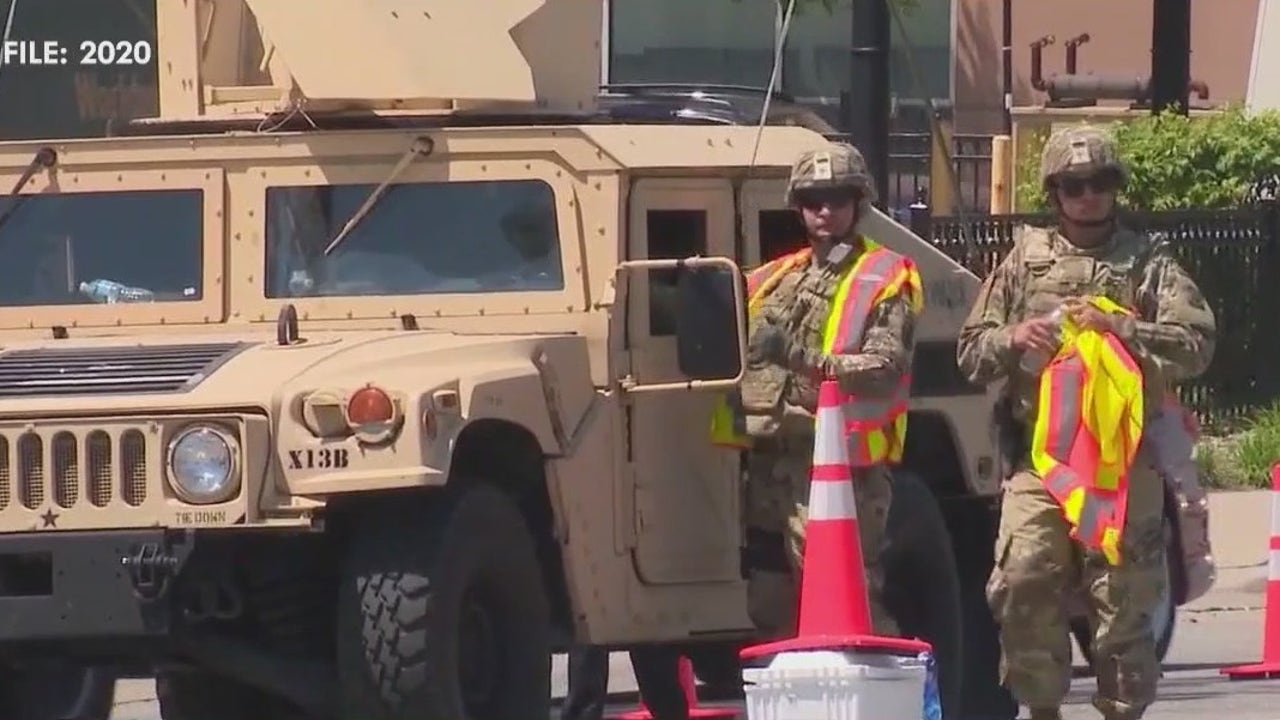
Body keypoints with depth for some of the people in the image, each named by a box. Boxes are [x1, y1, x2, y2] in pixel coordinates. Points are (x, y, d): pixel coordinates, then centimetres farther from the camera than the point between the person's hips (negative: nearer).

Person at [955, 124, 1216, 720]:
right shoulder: (1026, 260, 14)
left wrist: (1118, 327, -14)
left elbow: (1195, 345, -3)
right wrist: (1012, 339, -6)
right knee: (1022, 584, -11)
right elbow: (970, 353, 16)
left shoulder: (1148, 263, 9)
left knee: (1124, 596, -1)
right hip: (1039, 455, 1)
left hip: (1124, 458, -1)